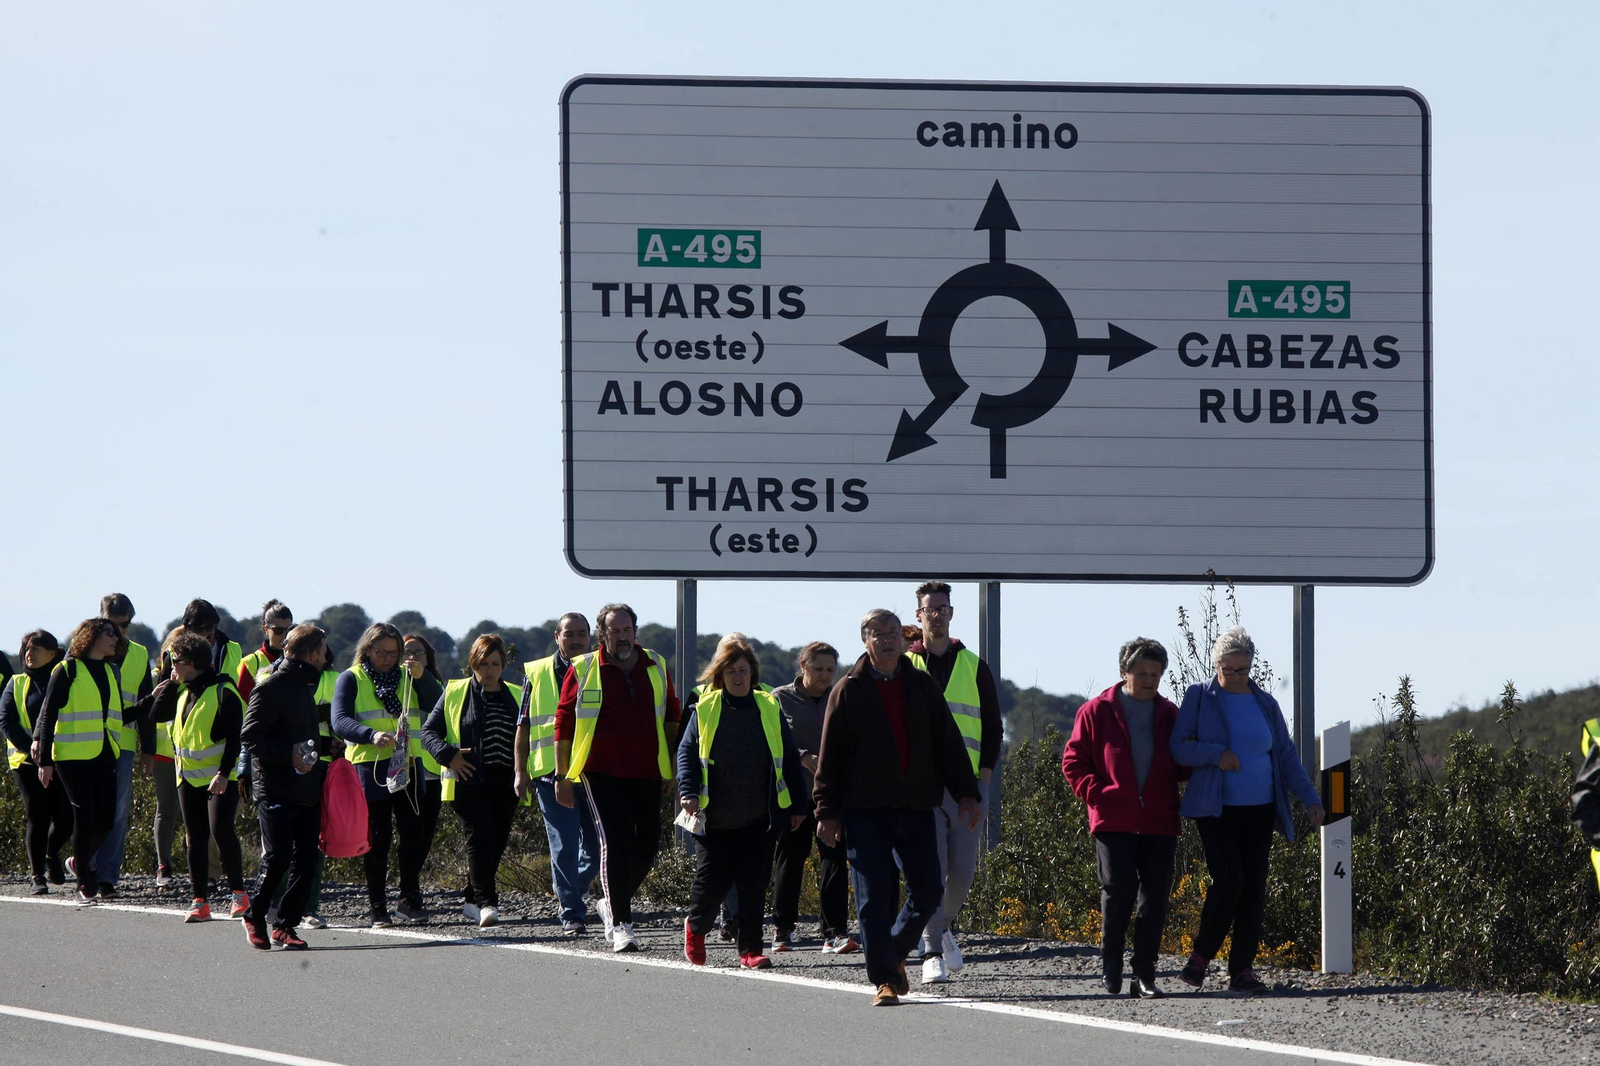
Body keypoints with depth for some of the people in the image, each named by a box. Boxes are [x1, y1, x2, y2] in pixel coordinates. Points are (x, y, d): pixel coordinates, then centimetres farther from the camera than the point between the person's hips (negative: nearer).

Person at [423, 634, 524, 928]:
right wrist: (449, 755, -13)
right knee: (480, 839, -15)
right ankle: (486, 903, -19)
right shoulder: (455, 694, 5)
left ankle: (472, 901, 18)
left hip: (505, 784, 4)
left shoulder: (516, 696, 15)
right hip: (469, 782, -4)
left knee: (497, 843, 5)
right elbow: (428, 731, 4)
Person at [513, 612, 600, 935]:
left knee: (597, 847, 5)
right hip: (552, 772, -2)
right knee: (564, 848, -6)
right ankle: (571, 913, -2)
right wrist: (521, 771, 2)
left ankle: (574, 892, 30)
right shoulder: (538, 674, 7)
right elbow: (524, 727, 9)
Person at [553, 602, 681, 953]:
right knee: (615, 843, -12)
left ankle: (612, 904, 27)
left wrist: (671, 766, 13)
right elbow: (564, 723, 3)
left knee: (647, 844, 4)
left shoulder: (656, 668, 11)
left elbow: (671, 718, 19)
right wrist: (562, 776, 1)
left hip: (647, 773, 4)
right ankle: (620, 924, -10)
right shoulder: (583, 671, 1)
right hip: (602, 772, -4)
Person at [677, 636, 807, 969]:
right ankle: (696, 927, 33)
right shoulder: (705, 710, 2)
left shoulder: (769, 708, 6)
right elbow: (687, 753, 3)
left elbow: (789, 760, 11)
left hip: (759, 817, 1)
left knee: (753, 885, -4)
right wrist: (688, 792, -13)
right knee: (712, 881, 4)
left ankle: (750, 951, 2)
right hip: (715, 817, -1)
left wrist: (798, 804, 10)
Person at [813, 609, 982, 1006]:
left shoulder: (923, 687, 10)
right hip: (865, 810, -3)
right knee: (873, 898, -6)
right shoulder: (848, 692, 3)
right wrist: (828, 812, -3)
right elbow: (830, 757, 3)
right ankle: (885, 980, -3)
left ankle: (896, 950, 26)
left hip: (916, 809, 3)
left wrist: (966, 793, 3)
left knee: (928, 891, 2)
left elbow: (949, 745, 12)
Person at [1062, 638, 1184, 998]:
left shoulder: (1169, 715, 13)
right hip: (1114, 820, -3)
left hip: (1159, 823, 3)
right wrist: (1095, 793, -8)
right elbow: (1073, 761, 6)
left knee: (1155, 897, -1)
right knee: (1118, 890, -10)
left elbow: (1182, 766, 21)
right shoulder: (1097, 712, 5)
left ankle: (1145, 974, 3)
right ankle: (1110, 963, 10)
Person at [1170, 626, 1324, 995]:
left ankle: (1242, 970, 4)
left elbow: (1285, 756, 16)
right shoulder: (1200, 698, 3)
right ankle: (1200, 957, -2)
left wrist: (1309, 798, 5)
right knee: (1229, 880, -18)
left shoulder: (1265, 704, 13)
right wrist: (1215, 754, -18)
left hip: (1259, 810, 4)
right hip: (1216, 809, -4)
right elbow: (1177, 747, -1)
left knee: (1254, 888, -1)